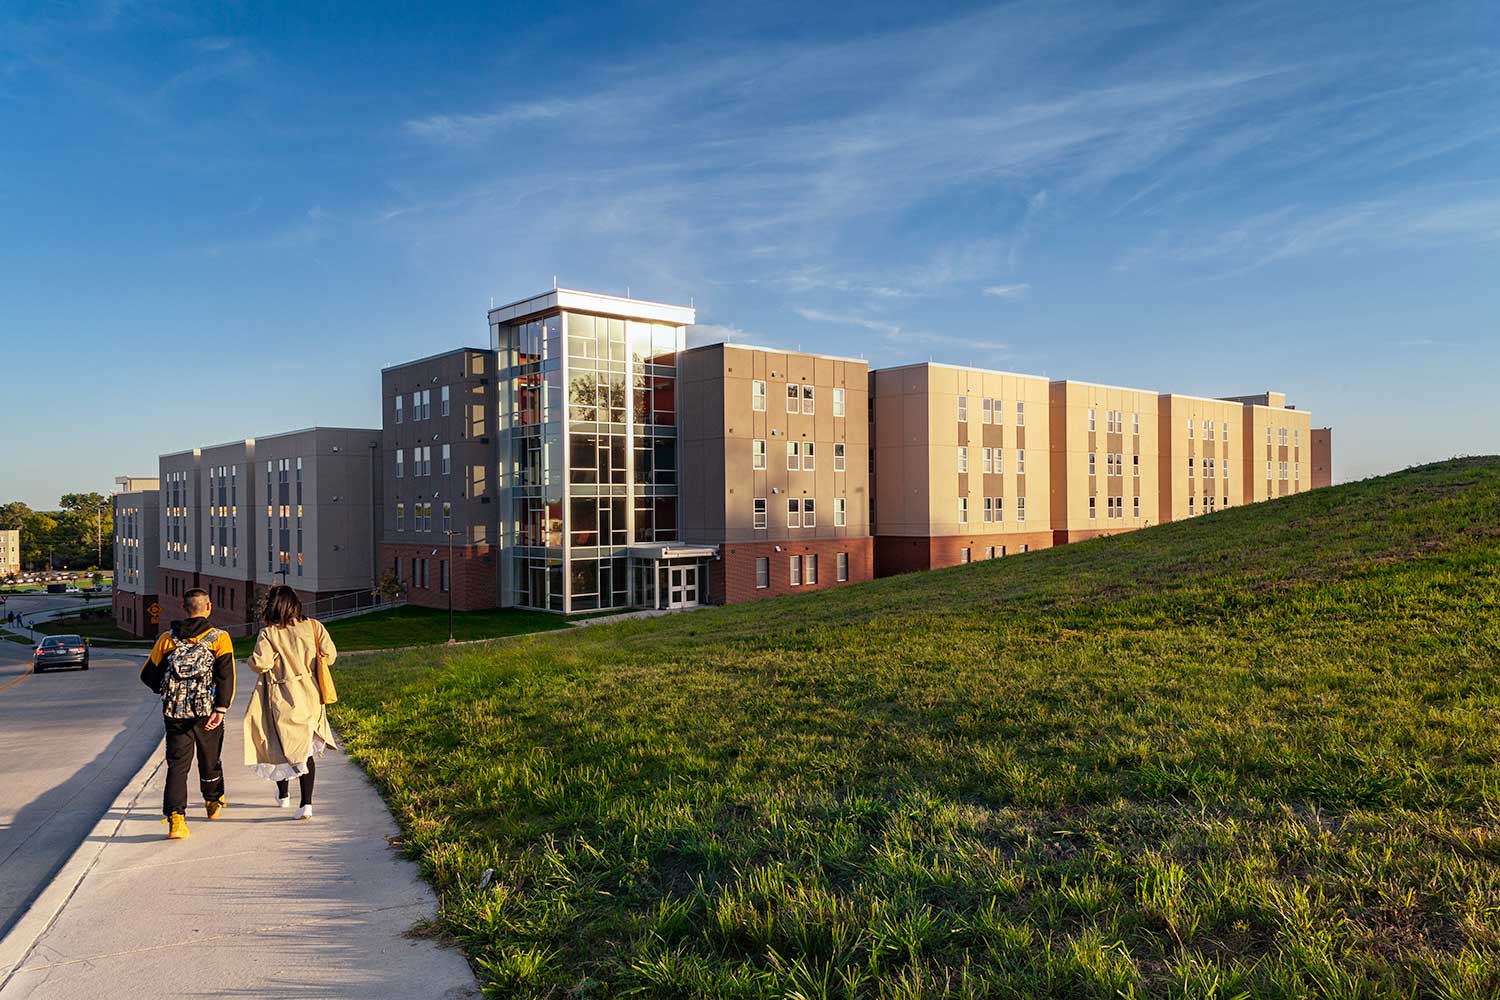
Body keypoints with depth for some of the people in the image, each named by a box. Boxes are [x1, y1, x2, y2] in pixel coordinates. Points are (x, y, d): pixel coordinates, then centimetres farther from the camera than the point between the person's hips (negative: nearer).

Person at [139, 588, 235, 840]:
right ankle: (213, 803, 38)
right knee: (210, 760, 18)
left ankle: (175, 817, -12)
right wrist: (221, 709, -16)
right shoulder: (220, 638, -4)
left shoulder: (167, 638, 4)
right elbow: (226, 675, -14)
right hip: (206, 710, -1)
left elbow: (148, 675, 9)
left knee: (177, 763, 3)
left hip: (174, 711, 1)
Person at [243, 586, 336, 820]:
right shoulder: (313, 626, -3)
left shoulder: (268, 634, -11)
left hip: (281, 699, -2)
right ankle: (306, 803, 2)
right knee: (306, 748, 9)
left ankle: (284, 795, 35)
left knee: (280, 744, 18)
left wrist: (253, 661, 4)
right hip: (309, 696, 2)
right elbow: (329, 655, -5)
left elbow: (261, 664, -19)